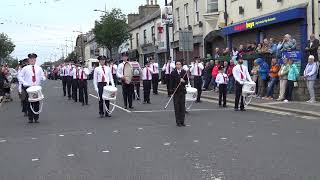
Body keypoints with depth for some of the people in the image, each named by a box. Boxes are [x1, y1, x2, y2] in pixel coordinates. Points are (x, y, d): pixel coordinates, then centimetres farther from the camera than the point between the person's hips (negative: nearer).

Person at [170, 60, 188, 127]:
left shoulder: (184, 72, 5)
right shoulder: (173, 73, 0)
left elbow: (187, 82, 8)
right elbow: (172, 82, -1)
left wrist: (184, 81, -13)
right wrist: (172, 90, -10)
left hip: (182, 91, 2)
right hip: (175, 91, -2)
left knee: (182, 106, 3)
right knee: (177, 107, 0)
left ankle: (182, 121, 12)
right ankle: (178, 122, 6)